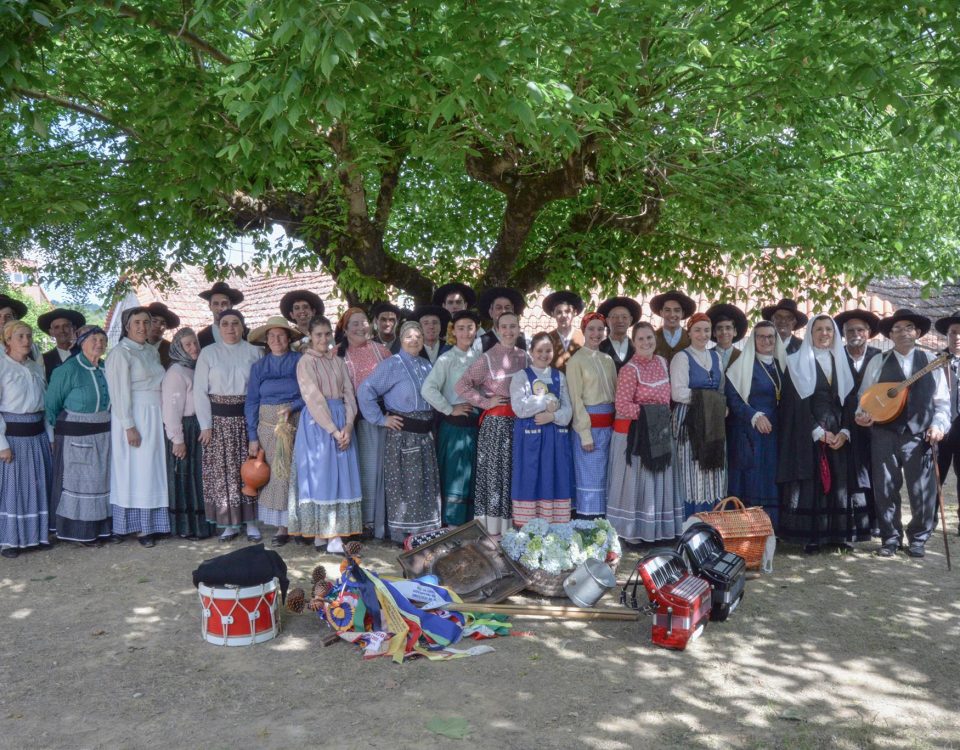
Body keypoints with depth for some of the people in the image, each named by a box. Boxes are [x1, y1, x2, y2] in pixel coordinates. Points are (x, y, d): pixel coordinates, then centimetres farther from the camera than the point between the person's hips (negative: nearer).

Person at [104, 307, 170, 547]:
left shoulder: (151, 351, 13)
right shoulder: (120, 353, -8)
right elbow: (120, 392, -13)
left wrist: (162, 419, 7)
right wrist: (129, 426, -18)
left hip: (155, 418, 6)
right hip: (134, 419, -6)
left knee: (152, 470, 8)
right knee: (135, 471, -1)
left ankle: (150, 522, 16)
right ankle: (138, 526, 6)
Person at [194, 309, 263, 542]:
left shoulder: (254, 352, 6)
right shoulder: (208, 353, 4)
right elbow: (200, 390, 1)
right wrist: (205, 425, -5)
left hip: (247, 416, 0)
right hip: (219, 418, 0)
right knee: (222, 471, 1)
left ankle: (251, 521, 12)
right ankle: (229, 523, 11)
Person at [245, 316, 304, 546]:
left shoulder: (300, 362, 2)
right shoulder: (258, 367, 9)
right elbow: (252, 402, 6)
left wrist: (292, 407, -16)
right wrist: (252, 437, 0)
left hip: (297, 425, -2)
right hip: (269, 427, 2)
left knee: (297, 473, -3)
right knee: (274, 475, 1)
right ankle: (282, 527, 8)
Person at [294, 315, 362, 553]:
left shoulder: (338, 362, 14)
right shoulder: (306, 362, -2)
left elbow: (349, 395, 7)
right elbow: (313, 398, -11)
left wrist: (348, 426, -9)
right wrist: (333, 430, -17)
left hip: (342, 423, 5)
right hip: (317, 424, -5)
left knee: (341, 476, 1)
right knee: (320, 474, -5)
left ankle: (334, 535, 4)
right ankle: (321, 534, -2)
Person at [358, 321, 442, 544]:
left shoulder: (426, 366, 12)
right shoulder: (391, 365, -8)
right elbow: (366, 391, -15)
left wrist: (431, 424, 10)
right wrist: (381, 419, -14)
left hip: (424, 433, 6)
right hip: (402, 433, -6)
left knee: (426, 484, 10)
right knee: (403, 484, -1)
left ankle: (424, 531, 21)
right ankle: (401, 534, 9)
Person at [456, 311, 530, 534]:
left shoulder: (524, 357, 8)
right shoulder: (487, 358, -6)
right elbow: (461, 386, -9)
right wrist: (485, 402, -9)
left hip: (519, 421, 5)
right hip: (495, 423, -5)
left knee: (516, 473, 8)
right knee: (493, 472, 0)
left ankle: (510, 528, 18)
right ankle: (491, 530, 9)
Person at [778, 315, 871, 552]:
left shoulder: (841, 362, 14)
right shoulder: (799, 362, 1)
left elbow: (848, 399, 10)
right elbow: (798, 402, -6)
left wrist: (844, 432, -4)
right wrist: (819, 432, -12)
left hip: (839, 433, 4)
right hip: (808, 433, -4)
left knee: (840, 482, 1)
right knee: (810, 483, -5)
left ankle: (840, 533, 8)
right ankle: (810, 537, -2)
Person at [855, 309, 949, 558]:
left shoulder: (931, 362, 9)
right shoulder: (877, 362, 8)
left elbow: (942, 400, 8)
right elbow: (864, 397, 8)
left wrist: (938, 425, -5)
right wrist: (862, 414, -11)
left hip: (920, 435, 0)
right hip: (884, 434, 0)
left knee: (923, 491, 1)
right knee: (885, 489, 3)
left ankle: (918, 539, 19)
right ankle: (890, 539, 16)